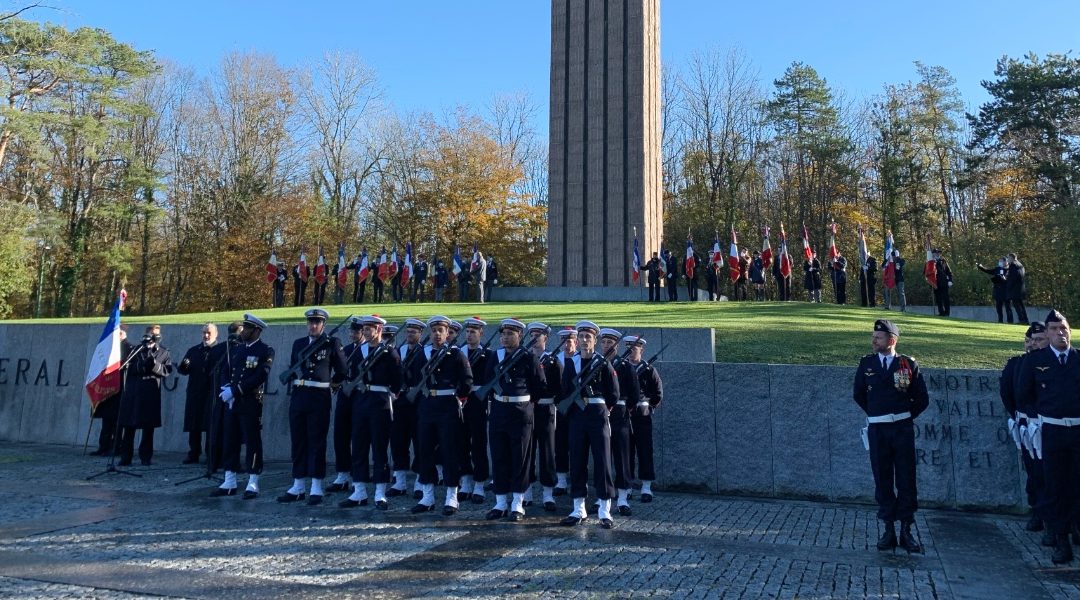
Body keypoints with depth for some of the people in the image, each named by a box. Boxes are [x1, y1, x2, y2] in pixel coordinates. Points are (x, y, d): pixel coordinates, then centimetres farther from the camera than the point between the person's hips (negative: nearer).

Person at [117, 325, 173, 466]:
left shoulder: (164, 353, 8)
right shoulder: (137, 350, 12)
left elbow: (167, 371, -3)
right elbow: (130, 368, 3)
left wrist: (155, 365, -19)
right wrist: (142, 365, -14)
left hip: (151, 394, -1)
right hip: (133, 392, 1)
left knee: (148, 427, 2)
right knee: (128, 425, 2)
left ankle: (146, 457, 10)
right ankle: (125, 457, 9)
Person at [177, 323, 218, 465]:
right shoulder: (193, 350, 15)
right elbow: (182, 370, 12)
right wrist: (184, 366, -10)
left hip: (212, 394, -4)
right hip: (195, 394, 4)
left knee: (211, 426, 0)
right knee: (194, 426, 7)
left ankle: (211, 455, 7)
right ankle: (193, 454, 15)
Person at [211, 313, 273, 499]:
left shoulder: (265, 351, -6)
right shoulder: (237, 348, 15)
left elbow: (259, 377, -17)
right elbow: (225, 371, 12)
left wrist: (235, 390, -19)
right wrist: (226, 388, -8)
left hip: (251, 403, -7)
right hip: (232, 402, 7)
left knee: (252, 442, -2)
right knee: (230, 441, 10)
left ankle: (253, 484, 4)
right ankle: (229, 483, 19)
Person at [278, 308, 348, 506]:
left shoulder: (332, 343, -2)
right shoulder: (298, 343, 13)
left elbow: (342, 371, 3)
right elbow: (291, 369, 21)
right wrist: (294, 380, 5)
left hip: (319, 398, -5)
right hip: (298, 397, 5)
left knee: (317, 442, -1)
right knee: (298, 441, 9)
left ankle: (316, 488, 5)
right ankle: (298, 486, 18)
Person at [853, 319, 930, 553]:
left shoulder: (908, 364, -1)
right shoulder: (866, 363, 3)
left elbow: (922, 399, 5)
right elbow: (859, 395, 15)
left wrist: (904, 416, 8)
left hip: (903, 429, -1)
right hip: (877, 430, 1)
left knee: (906, 481, 3)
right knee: (882, 481, 6)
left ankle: (906, 530, 12)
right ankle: (889, 529, 14)